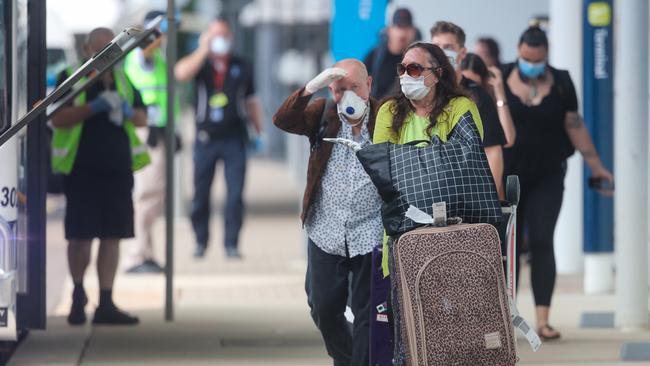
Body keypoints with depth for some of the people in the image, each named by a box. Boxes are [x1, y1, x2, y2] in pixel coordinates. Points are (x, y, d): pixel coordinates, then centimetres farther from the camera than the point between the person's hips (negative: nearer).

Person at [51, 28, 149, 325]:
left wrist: (128, 112, -5)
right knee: (80, 236, -1)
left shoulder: (123, 81, 15)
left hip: (118, 169, 4)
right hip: (82, 170, -4)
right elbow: (58, 119, -10)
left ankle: (105, 304, 3)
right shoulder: (70, 78, 0)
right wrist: (93, 107, -21)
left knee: (112, 237, 1)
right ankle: (78, 296, 18)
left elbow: (142, 119, 18)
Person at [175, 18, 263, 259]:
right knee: (201, 193, 4)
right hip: (206, 137, 0)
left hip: (234, 138, 0)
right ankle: (200, 241, 16)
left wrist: (259, 131, 10)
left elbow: (251, 101, 16)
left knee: (235, 193, -6)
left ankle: (231, 244, -1)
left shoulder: (242, 67, 11)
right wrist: (204, 49, -15)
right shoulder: (200, 63, 6)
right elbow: (181, 73, -17)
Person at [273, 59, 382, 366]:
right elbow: (283, 121, -15)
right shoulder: (323, 114, 3)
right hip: (326, 233, 3)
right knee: (324, 309, 12)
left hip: (371, 234, -3)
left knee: (367, 314, 1)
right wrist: (312, 87, -25)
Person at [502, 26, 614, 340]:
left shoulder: (560, 83, 2)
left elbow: (575, 127, 8)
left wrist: (596, 165, 8)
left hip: (547, 177, 0)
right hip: (506, 176, 0)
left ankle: (543, 320, -9)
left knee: (542, 243, -8)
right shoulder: (500, 79, -1)